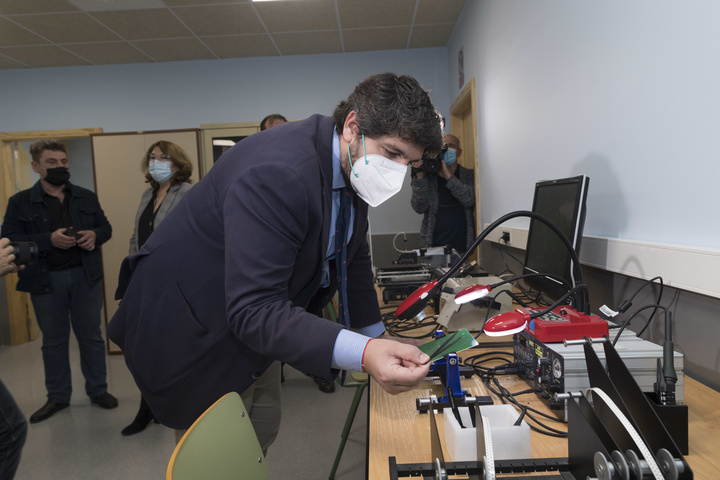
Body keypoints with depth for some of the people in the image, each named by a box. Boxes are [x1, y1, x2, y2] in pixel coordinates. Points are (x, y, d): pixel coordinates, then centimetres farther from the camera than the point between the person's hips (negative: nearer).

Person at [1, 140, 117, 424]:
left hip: (85, 276, 2)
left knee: (91, 335, 10)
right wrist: (49, 240, -22)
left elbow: (106, 226, 12)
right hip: (46, 280, -1)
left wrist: (95, 235, -11)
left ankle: (97, 390, 23)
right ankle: (57, 397, 25)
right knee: (53, 341, 11)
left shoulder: (86, 197, 7)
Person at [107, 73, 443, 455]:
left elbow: (352, 258, 8)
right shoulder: (278, 175, -35)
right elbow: (254, 309, -37)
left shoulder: (350, 166, -5)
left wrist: (377, 338, 10)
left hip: (255, 316, 8)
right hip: (188, 329, -8)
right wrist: (363, 354, -45)